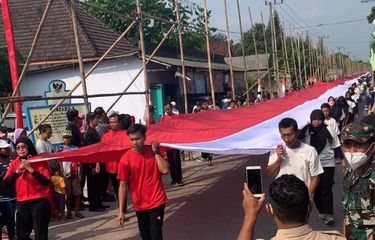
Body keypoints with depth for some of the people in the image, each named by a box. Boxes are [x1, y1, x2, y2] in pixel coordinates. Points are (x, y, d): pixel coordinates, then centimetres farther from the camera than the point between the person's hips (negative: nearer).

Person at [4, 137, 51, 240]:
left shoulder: (40, 161, -4)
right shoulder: (14, 163, 7)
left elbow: (46, 181, -13)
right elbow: (6, 182, -2)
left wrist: (31, 169, -17)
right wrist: (17, 171, -15)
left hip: (39, 201, -4)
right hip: (22, 202, 4)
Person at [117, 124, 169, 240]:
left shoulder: (154, 151, -5)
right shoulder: (125, 159, -11)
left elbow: (165, 170, -15)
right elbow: (123, 186, -10)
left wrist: (156, 152, -16)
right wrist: (121, 211, -12)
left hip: (157, 201, -1)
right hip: (139, 204, 1)